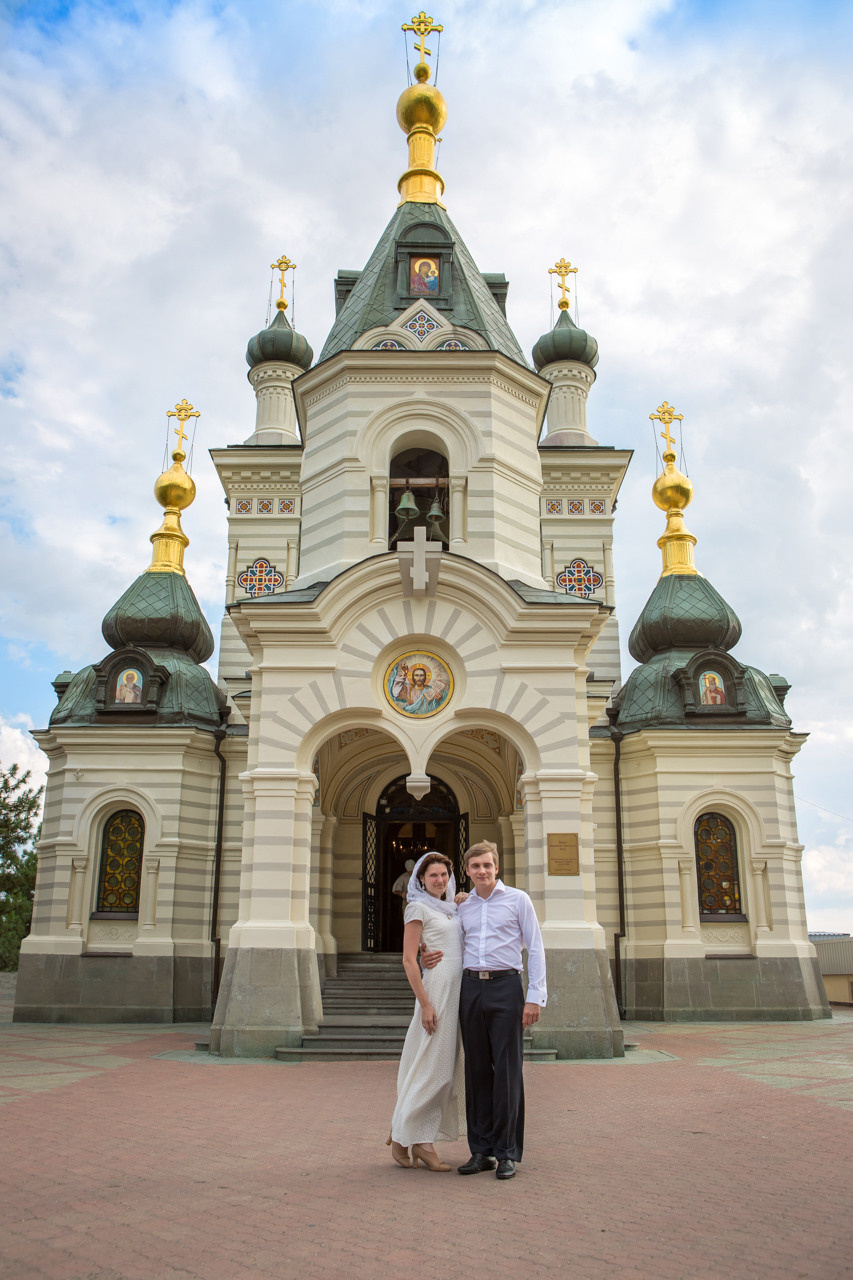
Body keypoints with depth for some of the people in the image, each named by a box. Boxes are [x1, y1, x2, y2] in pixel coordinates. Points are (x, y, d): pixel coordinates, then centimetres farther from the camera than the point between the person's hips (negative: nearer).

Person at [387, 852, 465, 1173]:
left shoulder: (452, 909, 17)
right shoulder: (418, 908, -5)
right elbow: (409, 960, -12)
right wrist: (425, 1003, -17)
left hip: (457, 991, 8)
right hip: (436, 990, -8)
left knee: (446, 1066, 8)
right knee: (432, 1065, -5)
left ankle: (420, 1139, 16)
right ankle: (402, 1135, 9)